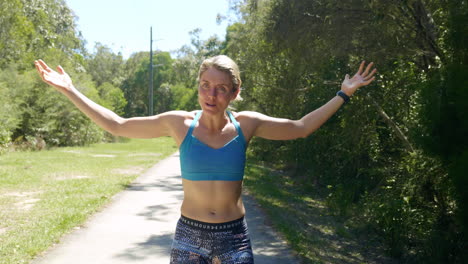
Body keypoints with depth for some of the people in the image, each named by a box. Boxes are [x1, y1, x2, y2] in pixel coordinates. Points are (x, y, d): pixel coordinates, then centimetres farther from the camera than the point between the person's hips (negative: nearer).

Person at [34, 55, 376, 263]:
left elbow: (300, 128, 7)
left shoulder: (246, 124, -5)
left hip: (234, 237, 0)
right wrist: (70, 91, 0)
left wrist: (343, 94, 5)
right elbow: (117, 125, 0)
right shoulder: (180, 123, -7)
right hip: (189, 234, 0)